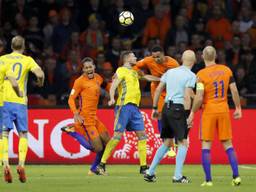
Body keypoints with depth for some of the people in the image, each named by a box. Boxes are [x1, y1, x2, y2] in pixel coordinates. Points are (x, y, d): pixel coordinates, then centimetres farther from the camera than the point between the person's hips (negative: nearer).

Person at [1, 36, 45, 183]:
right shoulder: (27, 60, 5)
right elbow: (40, 74, -9)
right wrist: (40, 82, 13)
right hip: (20, 102, -1)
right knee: (23, 134, 10)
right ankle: (21, 164, -5)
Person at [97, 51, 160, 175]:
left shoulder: (134, 72, 23)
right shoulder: (121, 71, -1)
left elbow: (147, 77, 39)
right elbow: (113, 86, -13)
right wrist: (112, 99, -30)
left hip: (135, 107, 8)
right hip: (124, 106, -8)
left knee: (142, 135, 3)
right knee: (118, 135, -13)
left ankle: (143, 167, 5)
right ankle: (102, 164, -9)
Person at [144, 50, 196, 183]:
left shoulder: (170, 72, 12)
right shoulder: (191, 76, -6)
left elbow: (158, 89, 12)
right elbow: (187, 96, -15)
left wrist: (155, 108, 18)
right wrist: (188, 116, -13)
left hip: (167, 107, 6)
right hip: (179, 109, -6)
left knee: (167, 143, 16)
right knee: (183, 143, 0)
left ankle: (150, 173, 15)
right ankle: (178, 176, -6)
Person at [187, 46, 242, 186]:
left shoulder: (201, 74, -10)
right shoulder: (226, 70, 2)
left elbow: (199, 98, -14)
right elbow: (234, 91, 4)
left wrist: (192, 113, -3)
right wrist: (238, 108, 14)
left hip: (208, 111, -3)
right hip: (224, 110, 3)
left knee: (206, 145, 2)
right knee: (228, 144, 11)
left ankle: (208, 180, -3)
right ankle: (236, 176, 3)